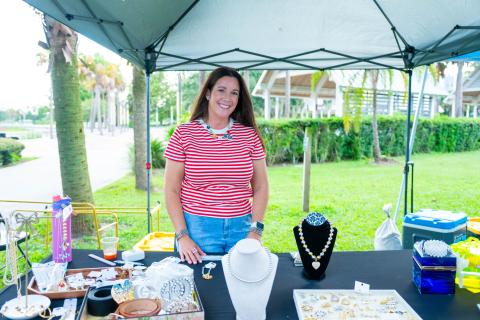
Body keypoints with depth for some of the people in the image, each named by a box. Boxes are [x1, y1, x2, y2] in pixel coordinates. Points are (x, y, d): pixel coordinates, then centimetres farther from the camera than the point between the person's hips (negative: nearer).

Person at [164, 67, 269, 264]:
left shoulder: (249, 135, 3)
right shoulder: (183, 134, -2)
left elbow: (260, 187, 6)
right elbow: (171, 190, -2)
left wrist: (256, 231, -3)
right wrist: (182, 236, -10)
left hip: (241, 229, 2)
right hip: (196, 228, -2)